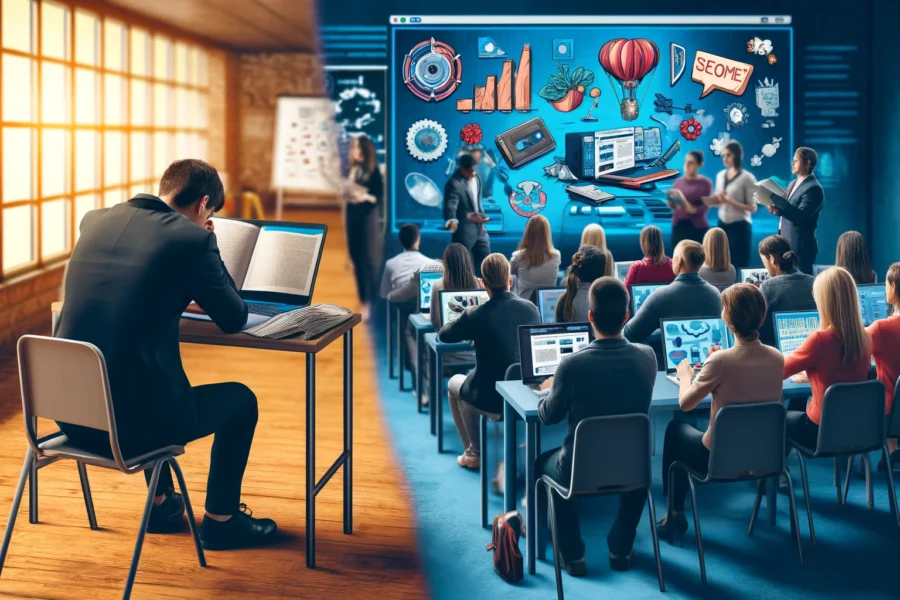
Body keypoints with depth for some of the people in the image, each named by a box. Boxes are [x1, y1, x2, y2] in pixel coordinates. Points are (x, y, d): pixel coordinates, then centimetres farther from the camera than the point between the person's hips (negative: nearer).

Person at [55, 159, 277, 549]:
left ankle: (161, 504, 48)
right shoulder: (192, 238, -10)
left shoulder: (94, 221, 8)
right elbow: (234, 319, 1)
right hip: (133, 422, -6)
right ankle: (221, 519, 30)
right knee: (241, 399, 21)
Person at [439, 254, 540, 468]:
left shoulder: (476, 315, -16)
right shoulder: (531, 308, -5)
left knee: (454, 383, 29)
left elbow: (444, 335, 2)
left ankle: (475, 453, 30)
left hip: (491, 399, -4)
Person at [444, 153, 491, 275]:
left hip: (479, 229, 8)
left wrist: (482, 216, 10)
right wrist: (451, 220, -49)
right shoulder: (454, 184, -21)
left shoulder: (476, 177, 5)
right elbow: (450, 207, -31)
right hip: (464, 232, -8)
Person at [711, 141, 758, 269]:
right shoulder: (720, 175, 9)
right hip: (722, 224, 6)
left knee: (739, 265, -2)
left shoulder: (747, 177, -9)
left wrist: (730, 201, -23)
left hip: (740, 225, -6)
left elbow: (752, 207, -11)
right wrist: (715, 200, -9)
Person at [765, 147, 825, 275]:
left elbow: (800, 216, -25)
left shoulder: (814, 188, -15)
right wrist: (775, 209, -3)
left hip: (800, 248, -9)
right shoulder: (793, 183, 14)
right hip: (786, 245, 9)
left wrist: (774, 197, -27)